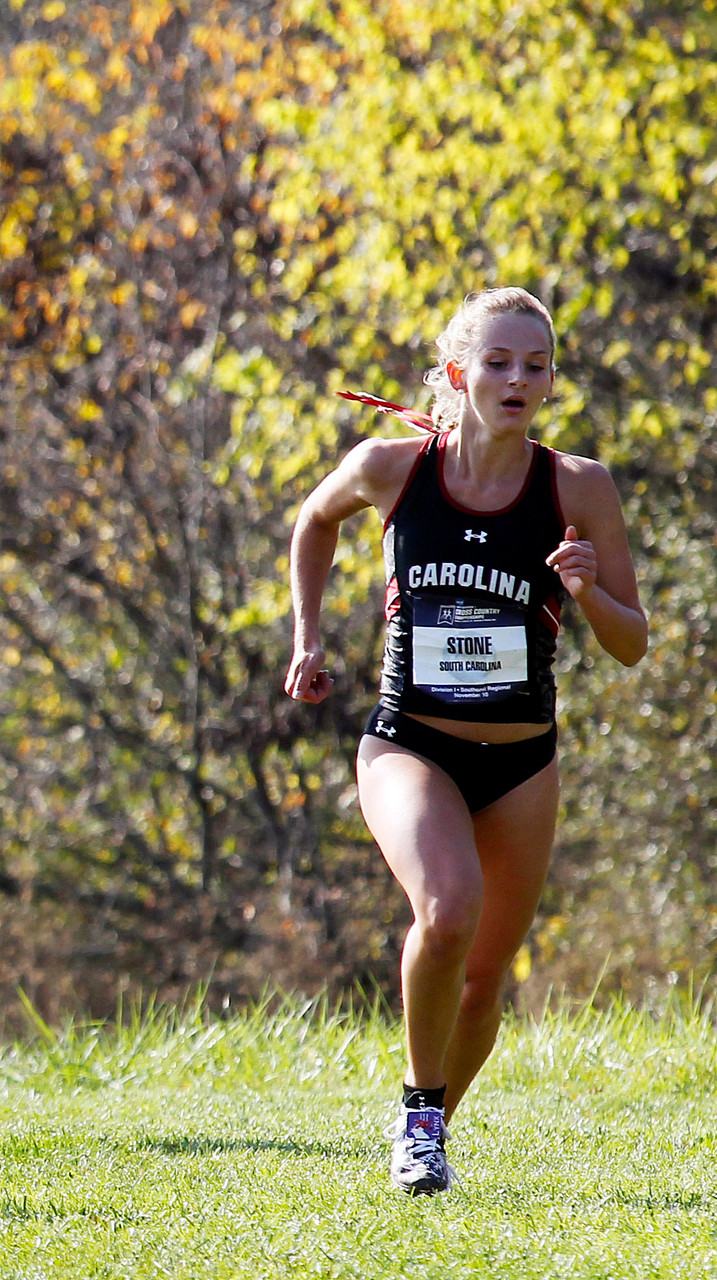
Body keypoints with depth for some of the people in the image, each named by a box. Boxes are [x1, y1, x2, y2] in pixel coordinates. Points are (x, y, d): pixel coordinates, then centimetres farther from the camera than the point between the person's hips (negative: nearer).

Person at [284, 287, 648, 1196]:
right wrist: (307, 636, 8)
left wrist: (589, 592, -22)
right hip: (409, 746, -2)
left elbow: (631, 647, -2)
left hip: (521, 763, 2)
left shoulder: (578, 490, -7)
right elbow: (315, 520, 16)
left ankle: (427, 1130, 39)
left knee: (483, 975, 11)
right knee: (449, 909, -30)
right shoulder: (391, 469, -7)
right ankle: (420, 1109, -8)